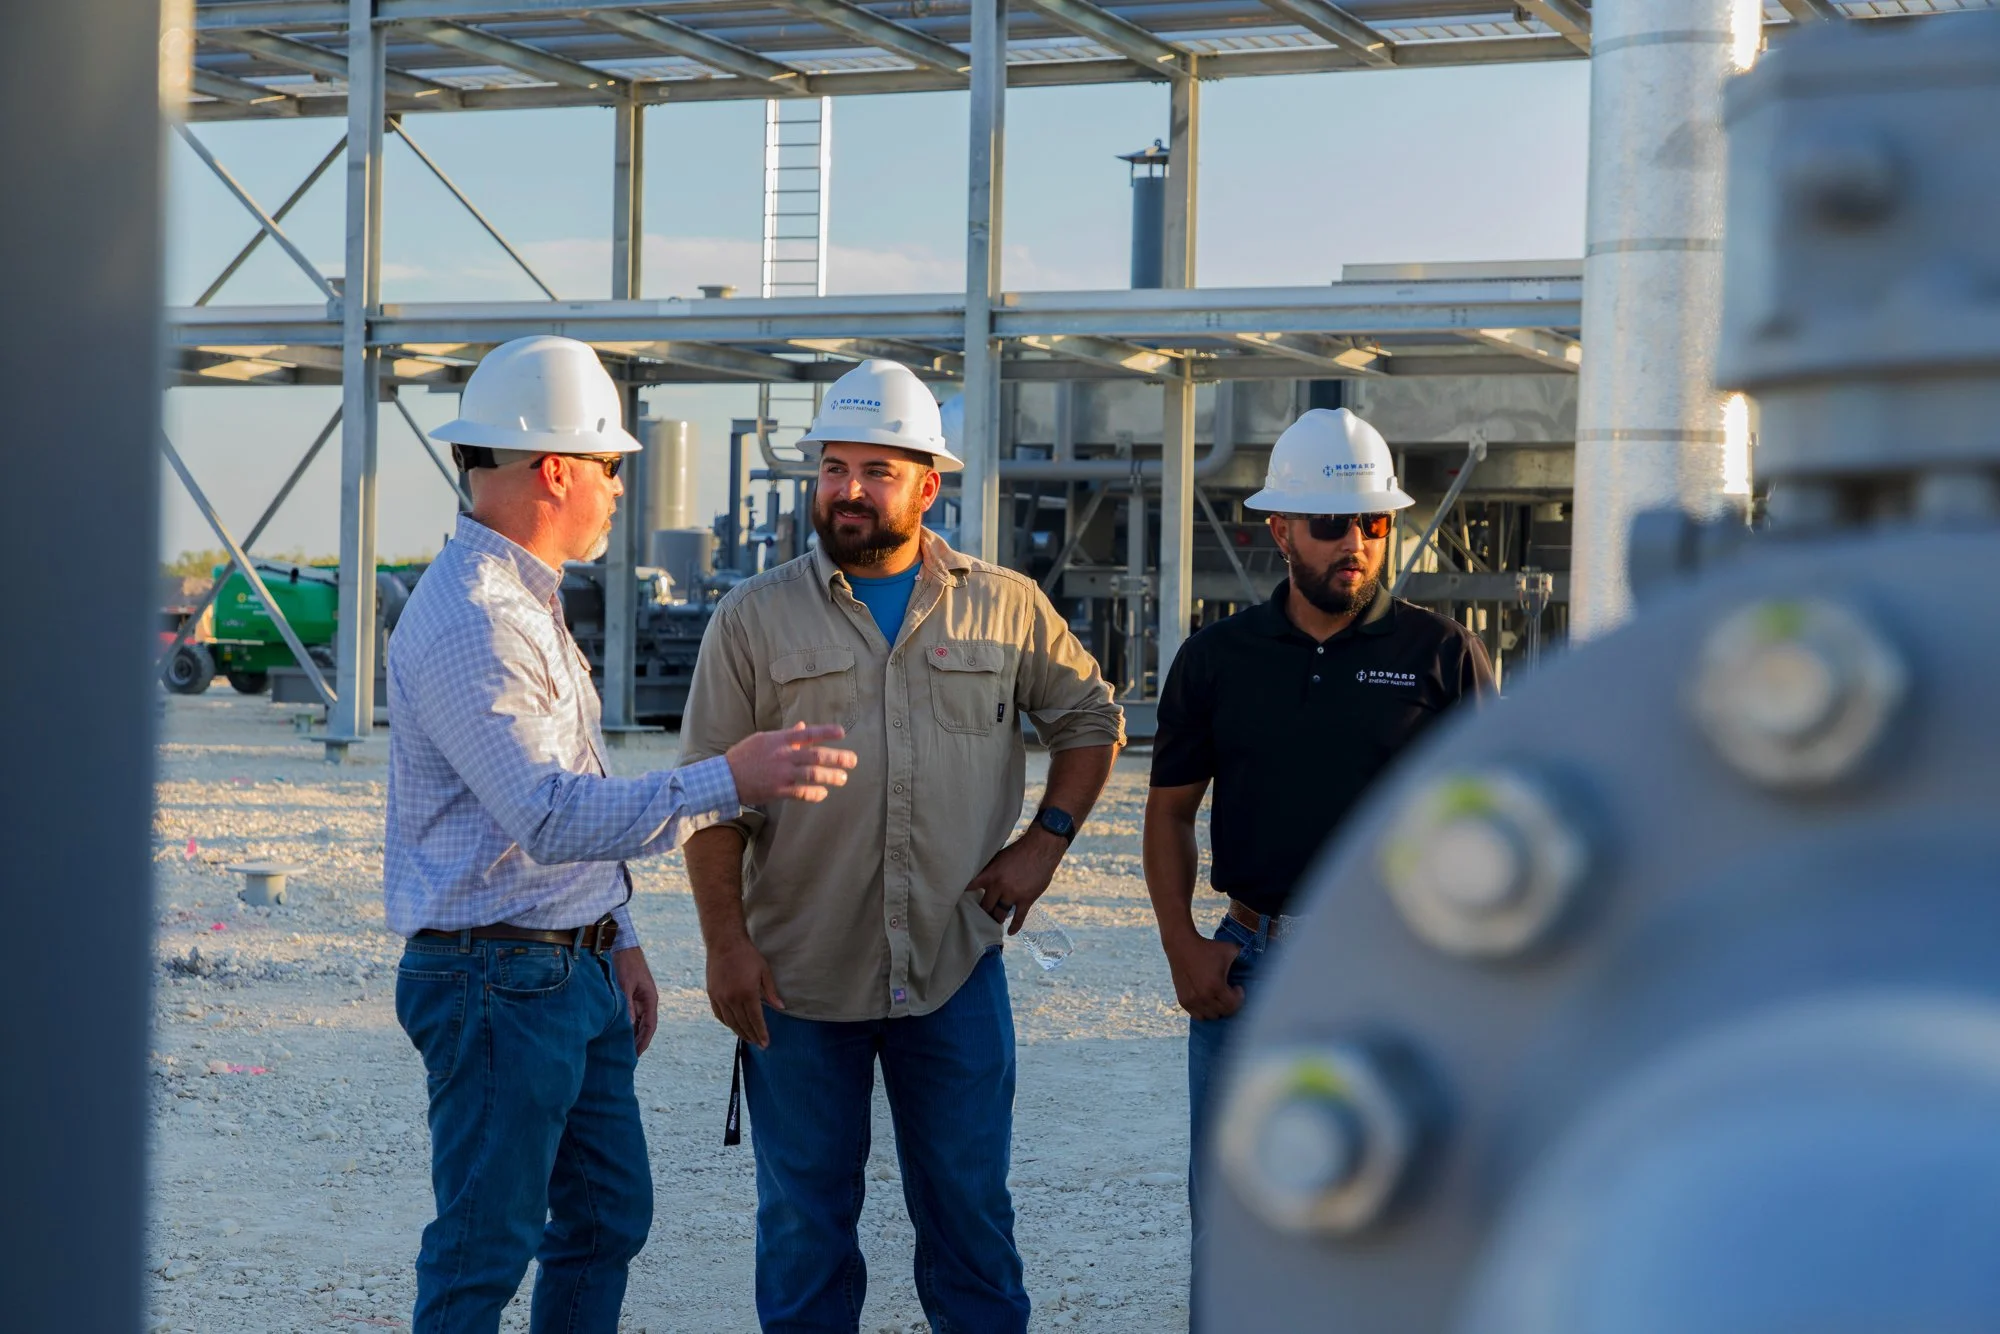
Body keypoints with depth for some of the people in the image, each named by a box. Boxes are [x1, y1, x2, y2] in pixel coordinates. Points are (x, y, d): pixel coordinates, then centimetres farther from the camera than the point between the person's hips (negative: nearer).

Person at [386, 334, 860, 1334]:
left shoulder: (529, 600, 15)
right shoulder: (467, 623, -20)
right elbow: (549, 817, -29)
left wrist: (616, 940, 21)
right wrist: (724, 783, -34)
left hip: (577, 970, 10)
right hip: (498, 982, -10)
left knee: (609, 1215, 16)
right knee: (485, 1250, -4)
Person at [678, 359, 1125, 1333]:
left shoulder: (1006, 607, 4)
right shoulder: (754, 620, 0)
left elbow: (1089, 719, 16)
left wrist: (1045, 842, 2)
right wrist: (725, 942, -7)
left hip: (956, 970, 1)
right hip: (799, 979, -1)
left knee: (970, 1211, 8)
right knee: (804, 1222, 8)